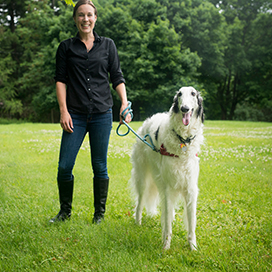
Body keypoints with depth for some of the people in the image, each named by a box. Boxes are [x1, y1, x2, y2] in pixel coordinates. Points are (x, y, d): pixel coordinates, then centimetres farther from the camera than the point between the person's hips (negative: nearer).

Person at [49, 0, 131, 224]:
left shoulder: (107, 45, 10)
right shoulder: (66, 47, 8)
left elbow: (117, 77, 9)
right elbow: (60, 80, 5)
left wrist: (124, 102, -5)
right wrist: (63, 110, -6)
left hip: (102, 113, 0)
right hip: (75, 115, 0)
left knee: (100, 166, 4)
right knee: (65, 166, -4)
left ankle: (100, 212, 20)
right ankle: (65, 210, 17)